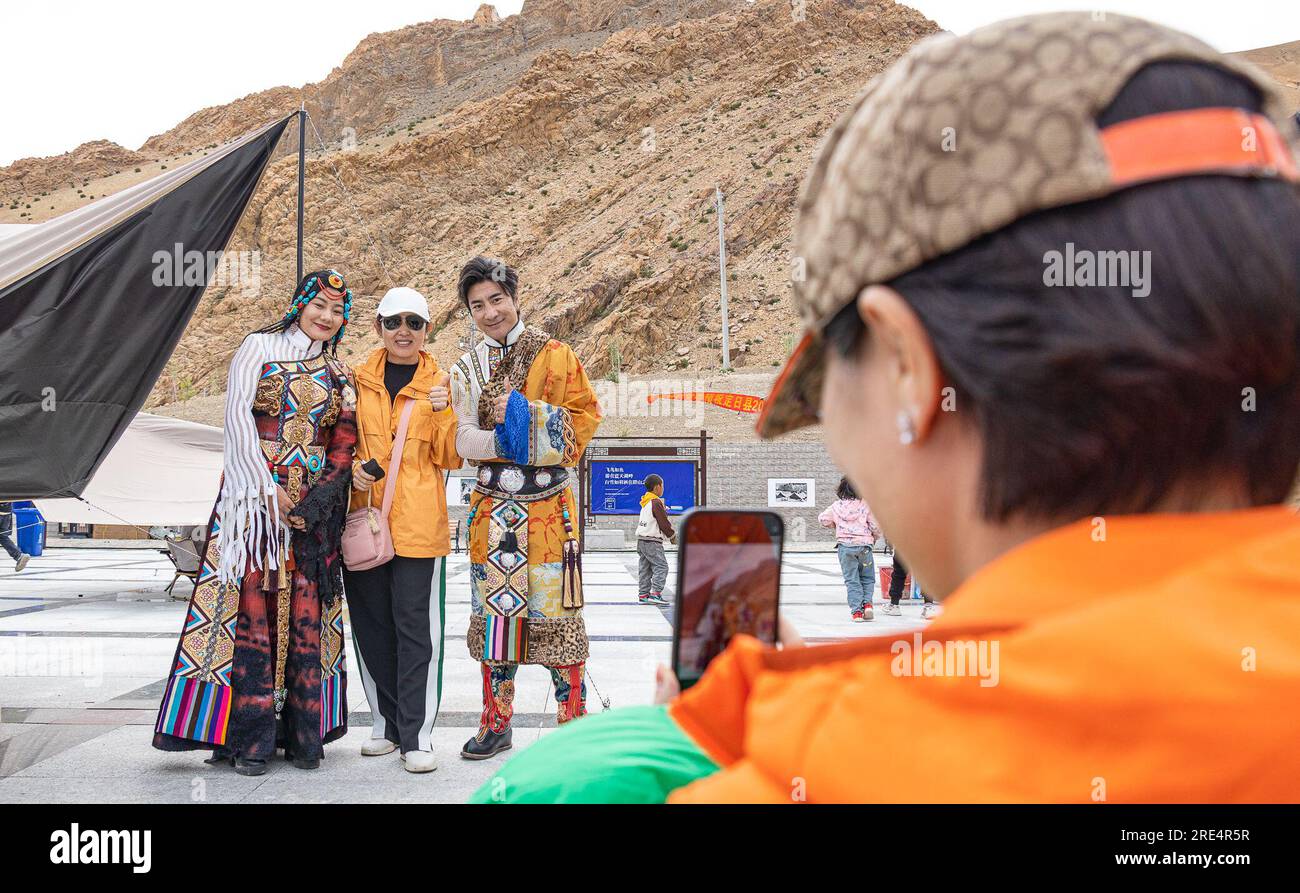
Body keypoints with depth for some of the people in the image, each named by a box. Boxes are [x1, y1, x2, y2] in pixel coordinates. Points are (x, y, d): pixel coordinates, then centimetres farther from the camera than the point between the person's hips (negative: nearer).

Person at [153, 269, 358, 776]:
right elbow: (238, 416, -4)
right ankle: (249, 737, -4)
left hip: (315, 500, 3)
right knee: (252, 599, -8)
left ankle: (303, 733, 5)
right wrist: (269, 487, -11)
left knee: (305, 607, 0)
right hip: (254, 489, -3)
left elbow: (344, 445, 8)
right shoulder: (260, 348, 6)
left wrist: (316, 499, -7)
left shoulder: (339, 373, 15)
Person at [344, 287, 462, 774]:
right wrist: (352, 467, -3)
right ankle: (387, 723, 24)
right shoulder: (358, 379, 10)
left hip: (418, 522, -3)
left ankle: (417, 735, 4)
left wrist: (443, 413, -15)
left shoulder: (441, 383, 5)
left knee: (416, 629, -4)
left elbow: (451, 459, 2)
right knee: (372, 627, 9)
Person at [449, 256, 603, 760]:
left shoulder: (554, 354, 2)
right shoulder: (466, 370, 10)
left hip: (548, 504, -3)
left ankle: (573, 719, 11)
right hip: (492, 506, 3)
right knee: (494, 613, 7)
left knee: (556, 611, -2)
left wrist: (525, 416, -15)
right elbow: (463, 441, 0)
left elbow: (584, 415, -4)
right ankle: (496, 725, 19)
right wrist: (503, 439, -18)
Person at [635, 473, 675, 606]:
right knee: (661, 567, -7)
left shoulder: (645, 502, 15)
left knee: (644, 569, 11)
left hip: (641, 540, 9)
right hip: (652, 541, -9)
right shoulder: (656, 502, -14)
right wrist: (672, 535, 1)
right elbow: (663, 522, -14)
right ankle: (655, 594, -13)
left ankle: (643, 595, 13)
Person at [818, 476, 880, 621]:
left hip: (845, 545, 1)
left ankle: (856, 610, 1)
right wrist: (875, 537, 17)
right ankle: (867, 603, -4)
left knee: (851, 579, 7)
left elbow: (822, 519, 13)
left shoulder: (836, 506, 1)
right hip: (864, 544, -1)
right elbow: (876, 526, -4)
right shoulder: (865, 506, -5)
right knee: (867, 578, 16)